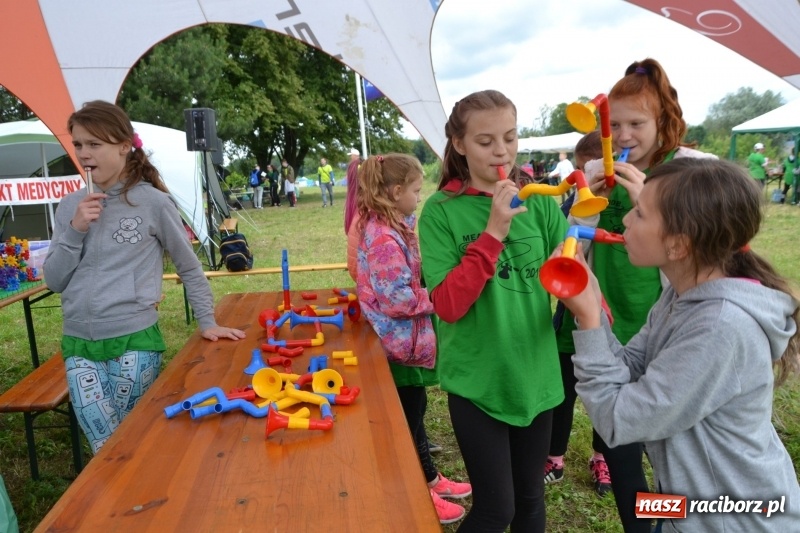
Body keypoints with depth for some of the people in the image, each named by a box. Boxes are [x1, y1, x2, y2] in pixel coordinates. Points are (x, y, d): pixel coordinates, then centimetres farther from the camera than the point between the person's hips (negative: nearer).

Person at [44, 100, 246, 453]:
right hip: (78, 343, 4)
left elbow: (189, 268, 2)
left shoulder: (153, 202, -6)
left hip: (135, 340, -3)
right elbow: (53, 281, 5)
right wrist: (75, 231, -7)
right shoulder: (71, 206, 6)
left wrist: (207, 322, 1)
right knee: (105, 446, 3)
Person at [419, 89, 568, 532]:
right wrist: (494, 233, -24)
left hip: (535, 374, 3)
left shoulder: (539, 201, -1)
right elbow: (447, 305, -17)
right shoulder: (442, 210, -10)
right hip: (475, 380, -3)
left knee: (530, 497, 20)